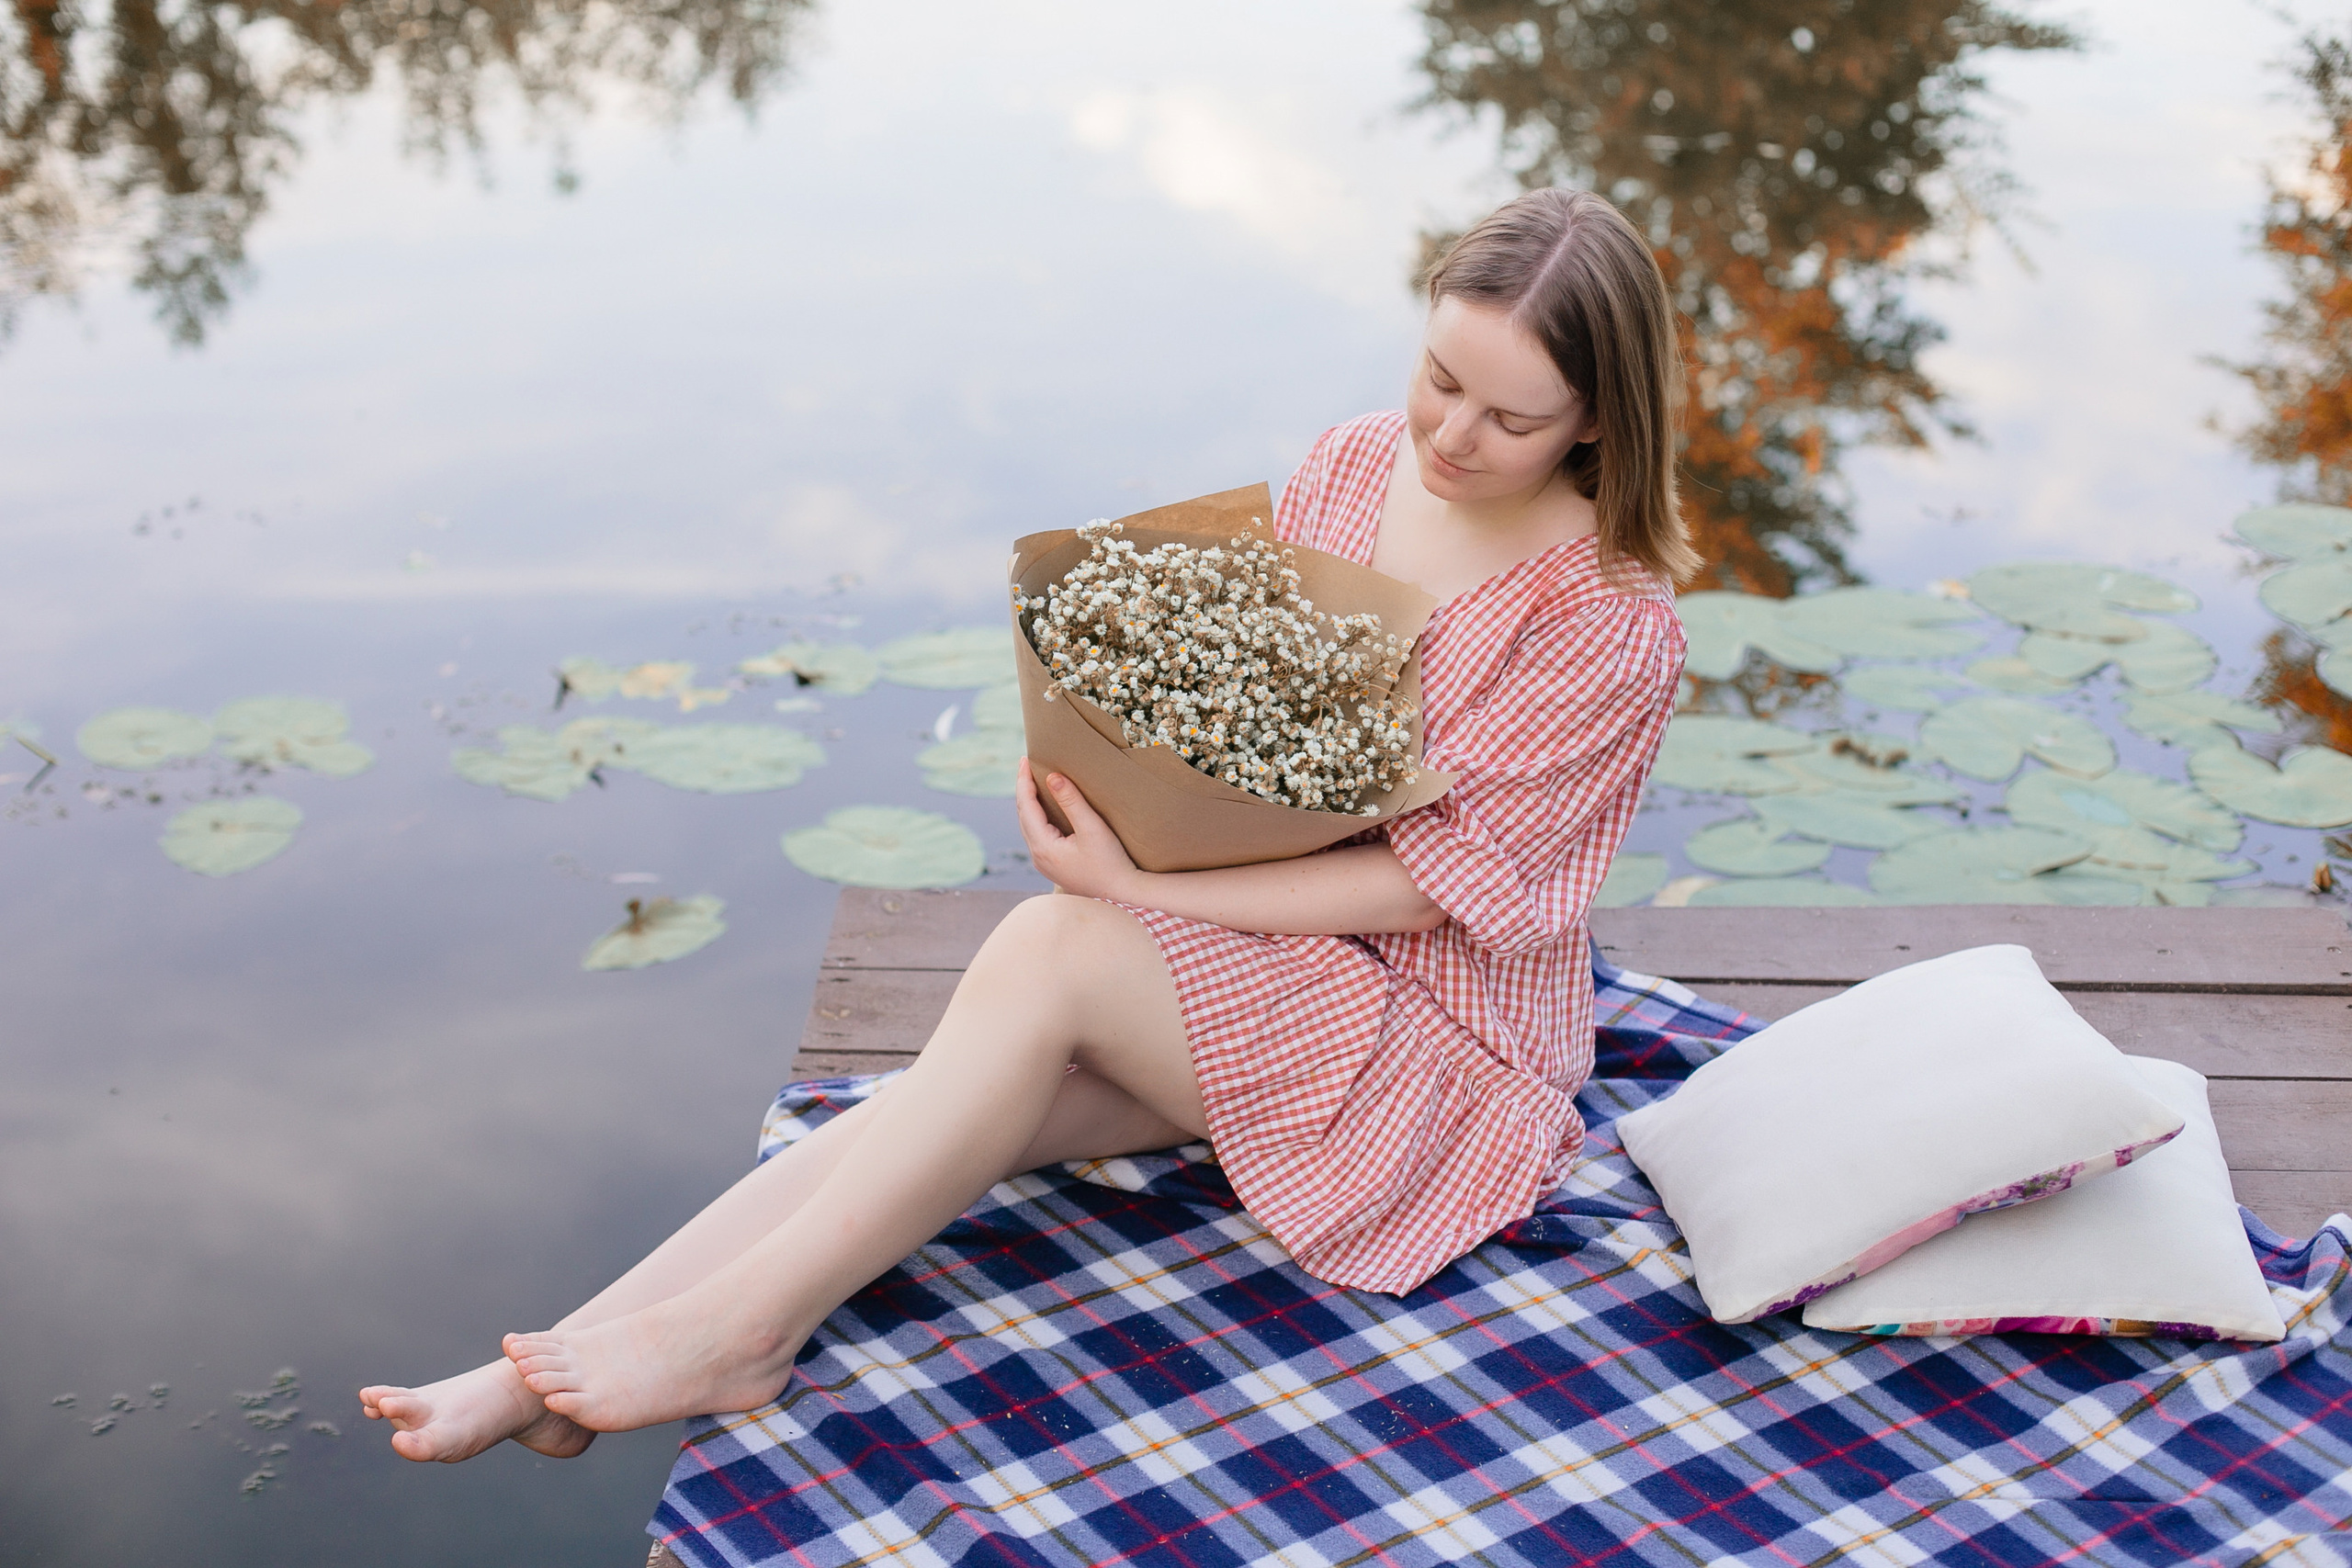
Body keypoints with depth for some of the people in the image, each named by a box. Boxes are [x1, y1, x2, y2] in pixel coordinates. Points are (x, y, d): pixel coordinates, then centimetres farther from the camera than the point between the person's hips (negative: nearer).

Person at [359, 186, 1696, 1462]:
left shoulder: (1615, 626, -18)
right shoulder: (1356, 464, 1)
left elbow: (1425, 884, -20)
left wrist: (1139, 884, -24)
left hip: (1438, 1026, -6)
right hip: (1244, 940, 6)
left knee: (1048, 950, -29)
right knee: (939, 1113, -18)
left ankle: (735, 1330, -21)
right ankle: (553, 1370, -20)